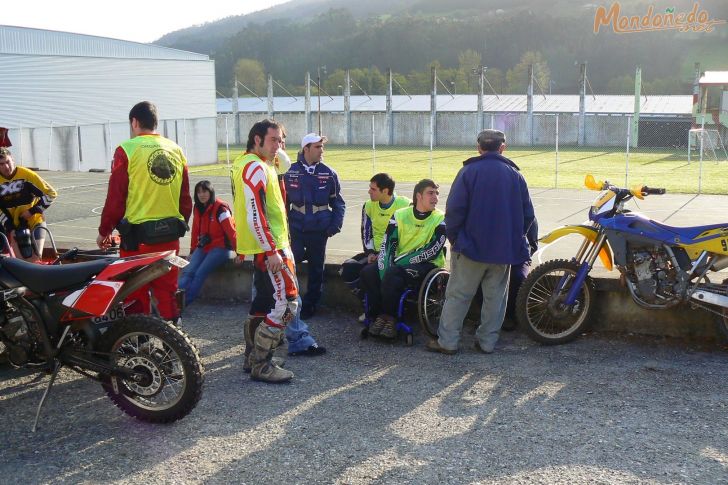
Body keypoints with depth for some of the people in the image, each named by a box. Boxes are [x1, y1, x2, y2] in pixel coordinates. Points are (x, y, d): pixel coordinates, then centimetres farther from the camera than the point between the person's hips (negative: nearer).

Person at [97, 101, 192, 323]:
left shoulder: (127, 150, -7)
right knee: (167, 292, 12)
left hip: (137, 236, -5)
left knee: (136, 295, 5)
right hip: (170, 236, 5)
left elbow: (115, 197, -7)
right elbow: (186, 197, 11)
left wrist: (104, 231, 5)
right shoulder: (176, 150, 8)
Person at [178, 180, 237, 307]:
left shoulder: (220, 208, -12)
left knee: (200, 273, -22)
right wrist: (193, 251, 17)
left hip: (220, 248, -6)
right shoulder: (198, 208, 10)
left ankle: (184, 302, -24)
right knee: (188, 271, -16)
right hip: (203, 247, 6)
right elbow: (195, 232, 16)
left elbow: (231, 231, -16)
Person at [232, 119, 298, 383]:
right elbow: (255, 215, -24)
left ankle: (253, 357, 29)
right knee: (285, 303, -9)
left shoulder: (245, 163, 16)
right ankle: (261, 365, -3)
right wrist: (272, 251, -23)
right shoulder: (255, 168, -17)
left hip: (264, 247, 11)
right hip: (267, 247, -11)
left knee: (264, 300, 19)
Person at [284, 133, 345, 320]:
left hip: (319, 230, 1)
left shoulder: (328, 173, 0)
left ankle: (310, 305, 20)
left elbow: (338, 202, 5)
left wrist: (335, 225, -5)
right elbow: (284, 201, 5)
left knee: (316, 268, 7)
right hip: (296, 228, -1)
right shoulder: (291, 173, -1)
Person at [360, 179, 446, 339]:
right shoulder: (400, 215, 4)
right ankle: (378, 316, -9)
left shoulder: (440, 219, -6)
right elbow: (386, 244, -2)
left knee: (393, 274, -31)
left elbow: (432, 251, -15)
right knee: (368, 272, -17)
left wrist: (402, 260, -20)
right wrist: (384, 269, -19)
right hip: (399, 264, 5)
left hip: (428, 264, -5)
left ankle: (388, 318, -15)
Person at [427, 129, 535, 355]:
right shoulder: (515, 175, 4)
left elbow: (454, 209, -11)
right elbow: (528, 214, 7)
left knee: (458, 294, 4)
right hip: (504, 249, 3)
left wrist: (454, 237, 1)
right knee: (495, 297, 12)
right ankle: (487, 342, 16)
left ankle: (447, 341, 5)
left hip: (472, 246, -3)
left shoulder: (469, 171, -7)